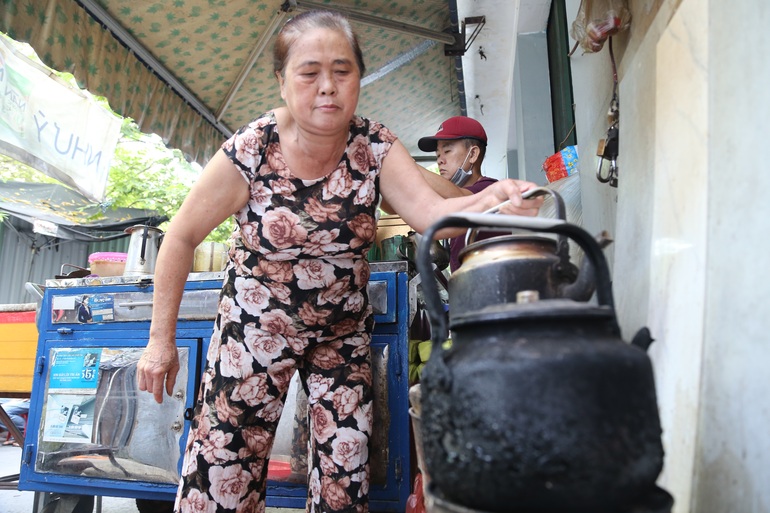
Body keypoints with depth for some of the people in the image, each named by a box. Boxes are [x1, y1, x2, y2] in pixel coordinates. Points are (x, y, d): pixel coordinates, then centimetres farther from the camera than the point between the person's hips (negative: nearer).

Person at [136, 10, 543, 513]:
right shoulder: (248, 153, -17)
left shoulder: (376, 146, -11)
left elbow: (432, 212, -24)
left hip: (343, 330, 3)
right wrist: (161, 340, -6)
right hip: (256, 328, -2)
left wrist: (492, 201, -46)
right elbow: (182, 237, -8)